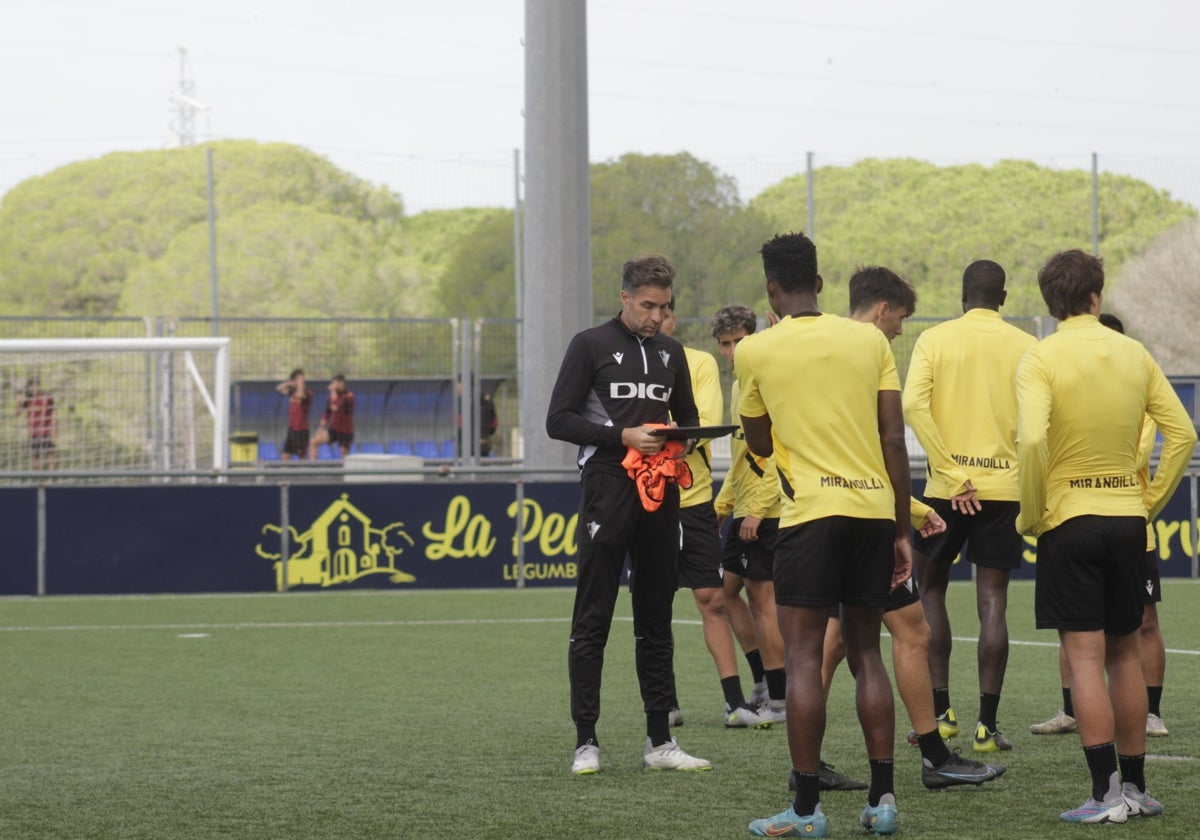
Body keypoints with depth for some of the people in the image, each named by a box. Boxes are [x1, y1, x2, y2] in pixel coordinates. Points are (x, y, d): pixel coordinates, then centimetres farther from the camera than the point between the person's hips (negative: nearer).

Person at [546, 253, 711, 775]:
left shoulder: (670, 353, 15)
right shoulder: (591, 346, 0)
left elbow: (688, 419, 25)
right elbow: (558, 420, -6)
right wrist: (624, 436, -16)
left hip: (660, 496, 5)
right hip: (607, 492, -5)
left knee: (655, 622, 9)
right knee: (592, 622, -4)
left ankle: (659, 741, 12)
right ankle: (586, 741, -2)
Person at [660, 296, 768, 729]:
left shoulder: (700, 364, 3)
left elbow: (708, 422, -10)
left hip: (693, 498, 0)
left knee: (712, 598, -1)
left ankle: (735, 703, 1)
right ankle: (666, 701, 14)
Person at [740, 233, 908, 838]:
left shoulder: (755, 351, 0)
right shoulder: (869, 341, 7)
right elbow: (894, 440, 5)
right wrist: (901, 529, 10)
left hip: (812, 513, -4)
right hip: (875, 509, 4)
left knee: (803, 657, -1)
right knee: (866, 654, 12)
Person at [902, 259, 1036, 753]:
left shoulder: (935, 339, 0)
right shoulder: (1026, 348, 2)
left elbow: (914, 405, -13)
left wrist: (954, 476, -11)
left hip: (946, 489, -1)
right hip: (1005, 486, 1)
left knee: (931, 590, 14)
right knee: (992, 604, 2)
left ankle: (939, 712, 8)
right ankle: (987, 725, -1)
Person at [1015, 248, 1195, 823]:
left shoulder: (1042, 359, -9)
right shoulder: (1134, 354, 5)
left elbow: (1032, 441, -22)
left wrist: (1030, 514, -10)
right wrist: (1152, 501, 11)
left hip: (1068, 518, -4)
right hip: (1127, 517, 4)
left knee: (1084, 656, -4)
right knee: (1124, 652, 14)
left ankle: (1107, 792, -8)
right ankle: (1135, 786, 18)